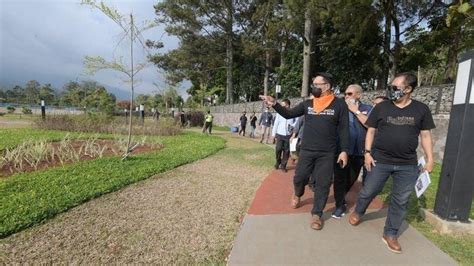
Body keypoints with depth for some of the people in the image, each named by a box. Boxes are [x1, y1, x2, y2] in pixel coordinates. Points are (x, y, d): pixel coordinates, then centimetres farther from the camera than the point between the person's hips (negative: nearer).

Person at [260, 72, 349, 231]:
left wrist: (344, 151, -7)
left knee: (322, 185, 5)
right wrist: (274, 104, -6)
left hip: (327, 153, -2)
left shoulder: (339, 104, -4)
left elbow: (344, 129, -3)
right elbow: (288, 114, 6)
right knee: (299, 178, 11)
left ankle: (316, 214, 22)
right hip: (306, 151, 2)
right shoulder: (307, 103, 4)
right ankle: (298, 194, 45)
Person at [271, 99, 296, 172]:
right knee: (278, 149, -2)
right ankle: (278, 162, 23)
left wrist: (292, 126, -14)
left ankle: (283, 165, 18)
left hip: (288, 135, -1)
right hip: (279, 134, 1)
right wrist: (273, 133, 6)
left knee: (286, 151, 4)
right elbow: (276, 123, 6)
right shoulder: (279, 112, 3)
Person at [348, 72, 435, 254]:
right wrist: (367, 152, -6)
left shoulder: (421, 109, 1)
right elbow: (371, 131, 2)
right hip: (380, 161, -1)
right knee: (368, 192, 9)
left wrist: (429, 159, 1)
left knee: (400, 201, 9)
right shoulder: (381, 107, -2)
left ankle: (390, 234, 26)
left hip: (408, 165, 2)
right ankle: (358, 212, 39)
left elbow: (425, 135, 6)